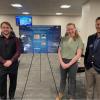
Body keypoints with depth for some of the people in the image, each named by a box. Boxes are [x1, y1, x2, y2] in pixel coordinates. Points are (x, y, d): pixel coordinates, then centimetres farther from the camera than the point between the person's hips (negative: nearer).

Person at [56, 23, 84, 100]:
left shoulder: (79, 40, -7)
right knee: (63, 78, 19)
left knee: (72, 80, 11)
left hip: (72, 62, -3)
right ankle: (61, 94, 39)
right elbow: (59, 51, 3)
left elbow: (78, 55, -12)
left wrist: (69, 64, -14)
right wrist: (61, 62, -10)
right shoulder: (63, 39, 2)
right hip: (63, 62, 3)